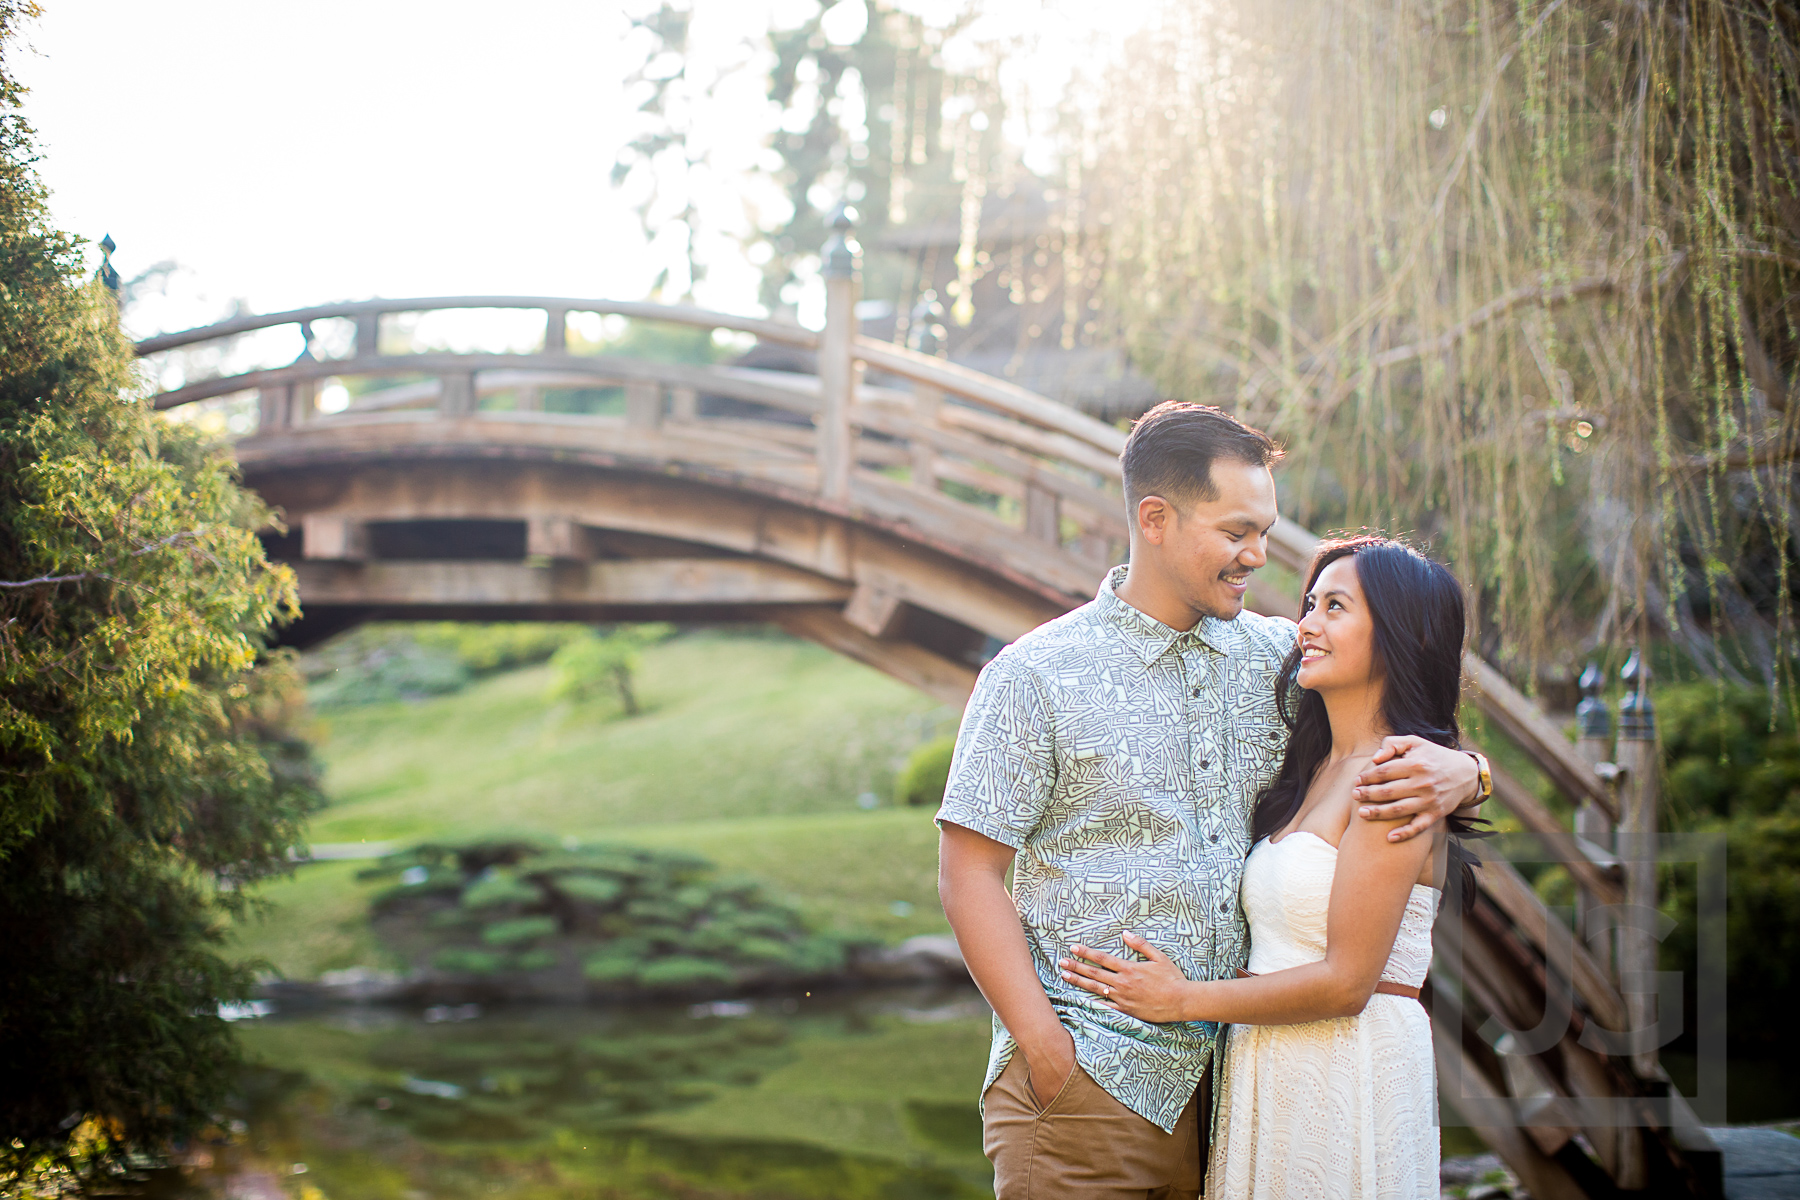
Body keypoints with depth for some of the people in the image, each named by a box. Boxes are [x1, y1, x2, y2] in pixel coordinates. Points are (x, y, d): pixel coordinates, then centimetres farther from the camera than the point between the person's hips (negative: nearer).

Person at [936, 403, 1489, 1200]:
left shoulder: (1276, 657, 8)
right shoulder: (1034, 678, -4)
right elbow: (969, 875, -6)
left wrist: (1457, 774, -9)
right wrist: (1047, 1051, -14)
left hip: (1229, 1087, 4)